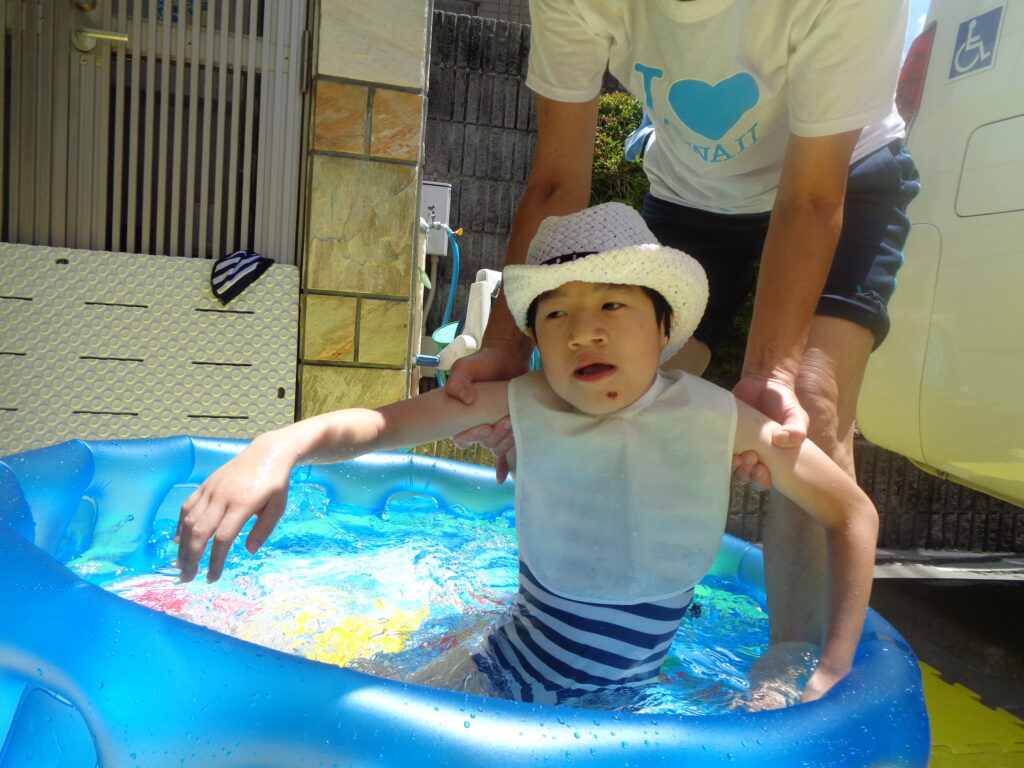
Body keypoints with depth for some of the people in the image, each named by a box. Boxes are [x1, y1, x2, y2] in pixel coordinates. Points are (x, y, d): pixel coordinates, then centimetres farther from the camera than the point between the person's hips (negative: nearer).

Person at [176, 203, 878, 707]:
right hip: (501, 682, 0)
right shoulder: (524, 404, -15)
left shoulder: (722, 421, -15)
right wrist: (279, 446, -42)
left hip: (630, 707, 1)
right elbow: (377, 423, -20)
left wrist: (833, 675, -8)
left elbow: (855, 514, -4)